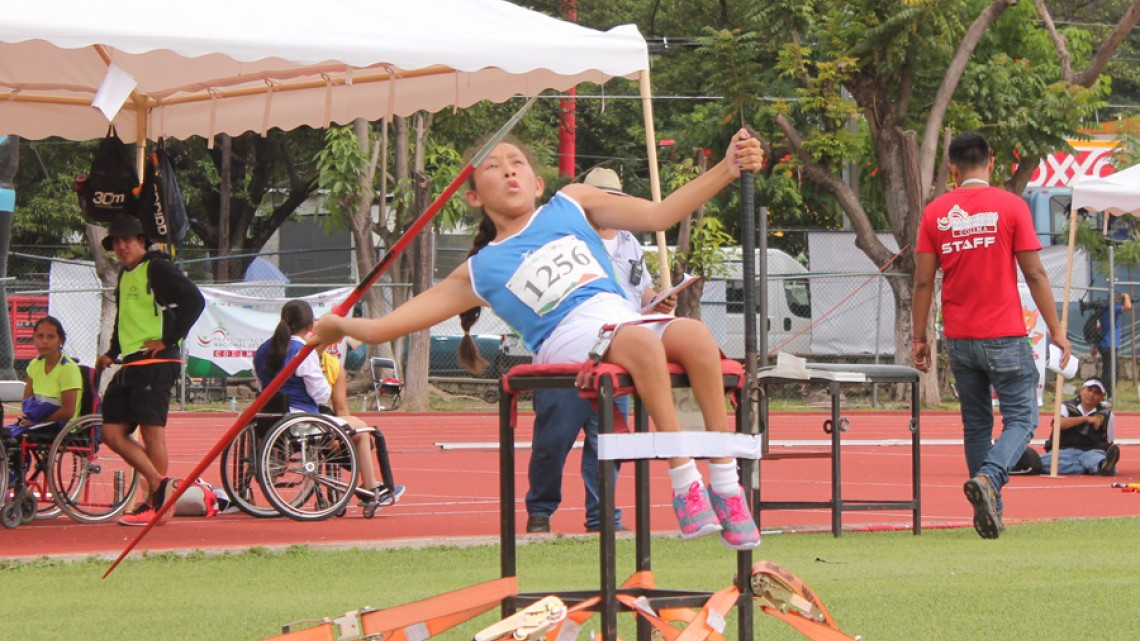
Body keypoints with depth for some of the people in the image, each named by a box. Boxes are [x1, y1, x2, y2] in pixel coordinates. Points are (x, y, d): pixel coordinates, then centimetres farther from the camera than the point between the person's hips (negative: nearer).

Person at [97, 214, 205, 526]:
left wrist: (168, 339, -17)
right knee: (113, 433, 2)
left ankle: (156, 503, -4)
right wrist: (112, 353, 20)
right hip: (130, 366, 10)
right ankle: (158, 483, 5)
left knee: (152, 432, -9)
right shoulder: (124, 276, 21)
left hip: (155, 363, -10)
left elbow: (194, 300, -17)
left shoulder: (157, 268, -7)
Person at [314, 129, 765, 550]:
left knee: (693, 333, -31)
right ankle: (685, 488, -36)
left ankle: (726, 488, -29)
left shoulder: (570, 204, 25)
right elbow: (383, 328, 23)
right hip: (567, 341, -3)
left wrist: (726, 170, 7)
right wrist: (342, 327, 10)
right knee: (642, 342, -36)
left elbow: (658, 215, 16)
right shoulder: (481, 270, 18)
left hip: (626, 318, 3)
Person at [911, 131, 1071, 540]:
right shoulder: (1010, 206, -5)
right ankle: (988, 477, -24)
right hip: (1005, 337, -3)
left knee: (976, 424, 14)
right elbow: (1034, 274, -6)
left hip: (959, 339, 3)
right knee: (1021, 418, 2)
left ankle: (989, 510, 13)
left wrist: (919, 338, 10)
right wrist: (1055, 330, 1)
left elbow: (923, 282, 2)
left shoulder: (935, 212, 2)